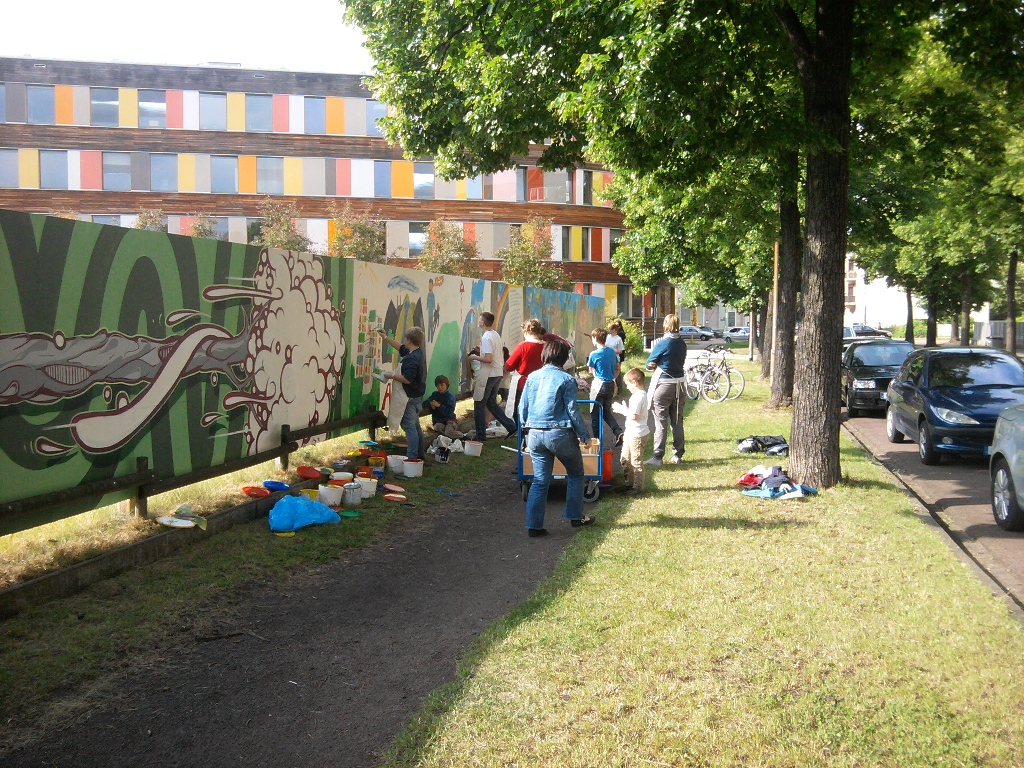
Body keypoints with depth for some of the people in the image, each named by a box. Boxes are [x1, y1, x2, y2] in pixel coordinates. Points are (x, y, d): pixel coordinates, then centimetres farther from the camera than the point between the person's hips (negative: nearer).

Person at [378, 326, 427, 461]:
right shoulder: (418, 353, 8)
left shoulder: (411, 358, -24)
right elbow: (400, 348, 24)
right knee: (415, 425, 20)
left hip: (411, 398, -11)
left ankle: (412, 457, -5)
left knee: (409, 426, -7)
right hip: (418, 395, 11)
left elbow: (407, 379, -30)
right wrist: (385, 337, 28)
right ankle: (420, 454, 29)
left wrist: (392, 375, -16)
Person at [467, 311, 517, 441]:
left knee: (479, 405, 1)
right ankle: (511, 426, 14)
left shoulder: (486, 338, -18)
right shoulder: (496, 335, 11)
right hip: (498, 373, 9)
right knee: (492, 403, 18)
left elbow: (488, 359, -25)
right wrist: (480, 352, 19)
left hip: (488, 375, -9)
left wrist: (475, 357, -11)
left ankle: (481, 436, 5)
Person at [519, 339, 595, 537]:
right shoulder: (566, 379, -9)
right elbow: (573, 410, -9)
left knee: (540, 480, 9)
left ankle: (534, 524, 6)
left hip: (535, 434, 4)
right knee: (575, 474, 16)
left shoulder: (532, 377, 5)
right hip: (560, 434, -4)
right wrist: (585, 436, 0)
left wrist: (527, 429, 21)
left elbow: (523, 408, 8)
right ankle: (575, 517, 21)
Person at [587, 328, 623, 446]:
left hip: (599, 385, -6)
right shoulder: (612, 352, 4)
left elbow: (591, 371, -1)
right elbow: (617, 369, 10)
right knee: (606, 412, 19)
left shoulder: (594, 354, -13)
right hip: (611, 385, 6)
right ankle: (618, 431, -1)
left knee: (595, 414, 6)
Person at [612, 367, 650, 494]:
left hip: (637, 435, -11)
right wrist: (625, 408, 7)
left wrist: (622, 410, -14)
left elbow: (634, 415, -26)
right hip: (631, 433, 11)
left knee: (636, 461, -1)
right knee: (625, 459, 18)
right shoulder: (639, 394, 12)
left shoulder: (639, 396, -21)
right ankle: (629, 483, 28)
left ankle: (638, 487, 7)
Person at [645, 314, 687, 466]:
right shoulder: (682, 344, 4)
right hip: (679, 385, 6)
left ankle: (658, 457, 0)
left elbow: (650, 365, -8)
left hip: (663, 386, -5)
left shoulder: (662, 344, -14)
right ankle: (678, 454, 18)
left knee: (661, 423, -1)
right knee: (677, 422, 12)